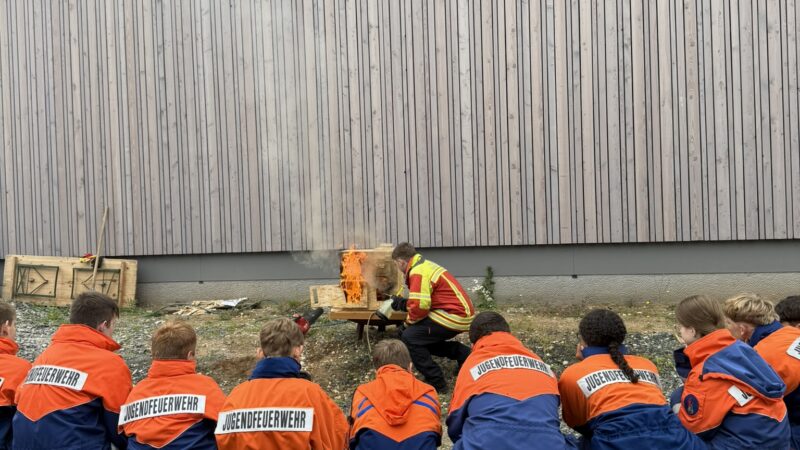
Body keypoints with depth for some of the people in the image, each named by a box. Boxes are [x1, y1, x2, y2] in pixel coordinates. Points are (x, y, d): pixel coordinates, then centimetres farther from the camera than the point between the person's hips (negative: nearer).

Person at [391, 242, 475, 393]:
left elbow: (420, 306, -24)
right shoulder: (425, 265, 14)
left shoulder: (418, 273, -16)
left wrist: (408, 322, -6)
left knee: (409, 337, -12)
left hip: (454, 316, -10)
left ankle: (436, 383, -8)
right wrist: (403, 303, 22)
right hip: (462, 313, 10)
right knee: (424, 336, 21)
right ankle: (463, 354, 23)